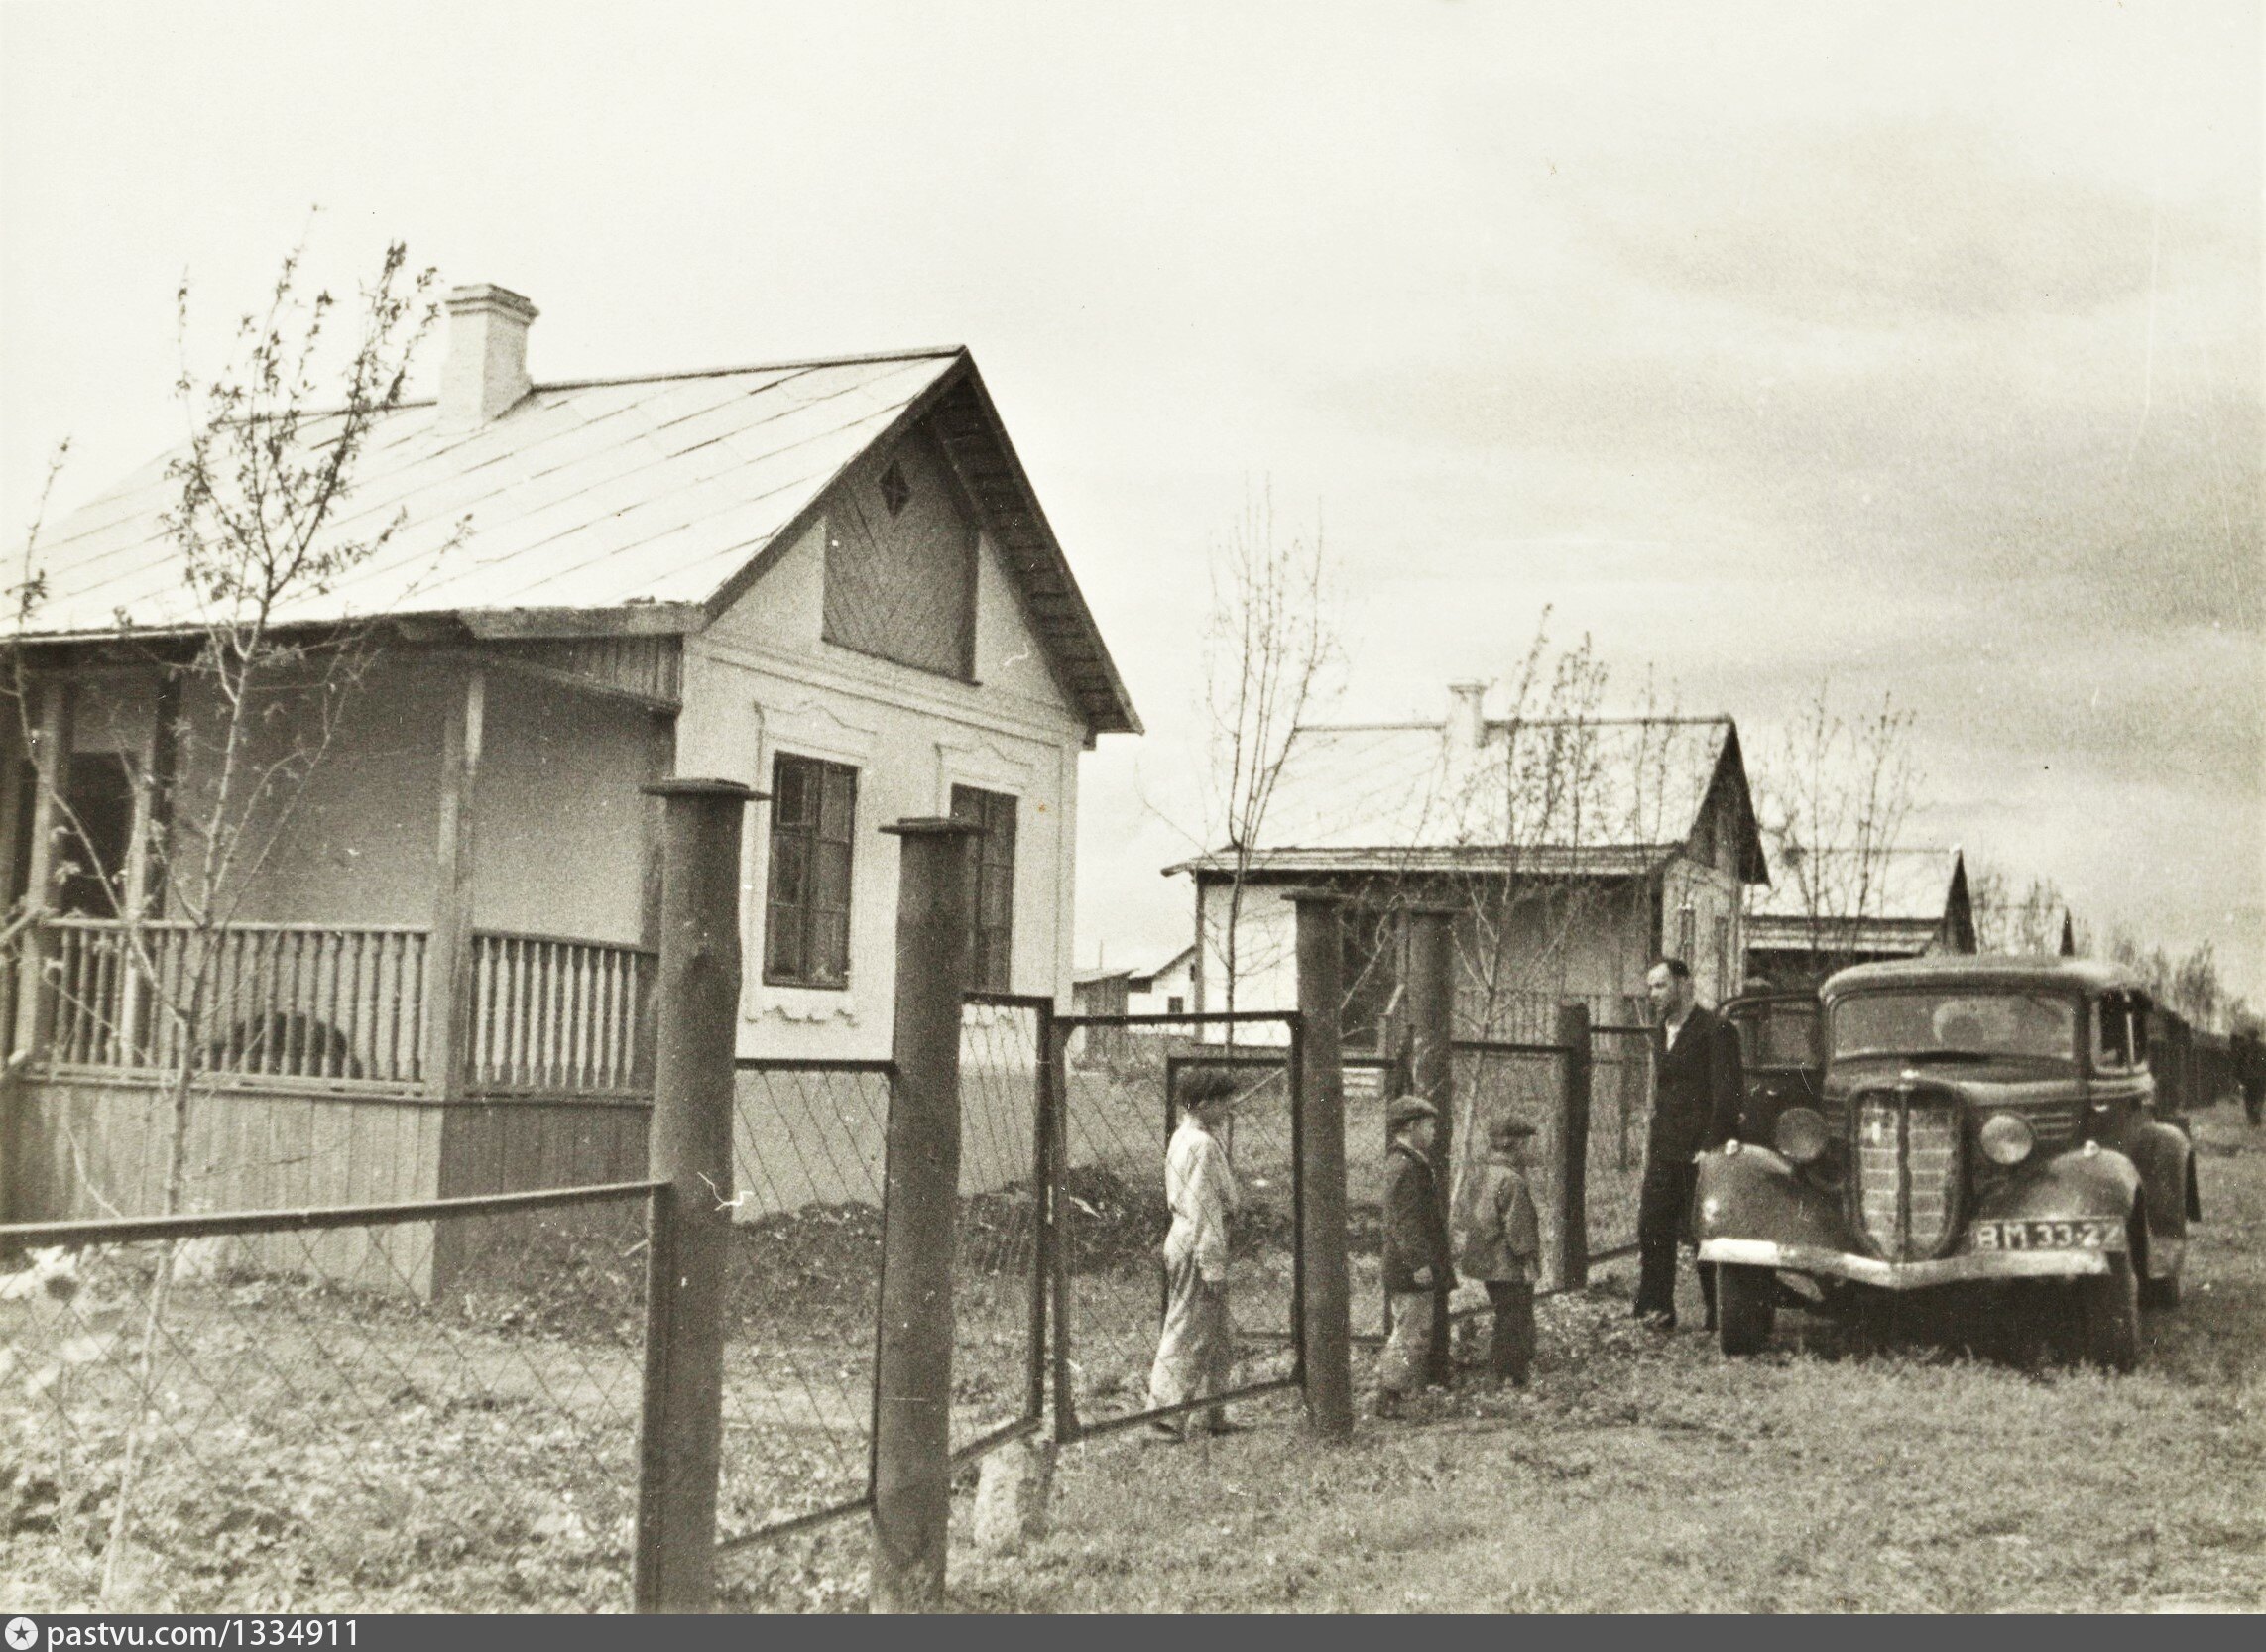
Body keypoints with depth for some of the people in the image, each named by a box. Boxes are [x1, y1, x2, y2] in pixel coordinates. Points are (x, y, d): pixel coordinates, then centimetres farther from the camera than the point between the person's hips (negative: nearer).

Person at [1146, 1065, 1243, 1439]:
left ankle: (1210, 1416, 23)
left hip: (1186, 1238, 11)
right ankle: (1168, 1415, 4)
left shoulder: (1184, 1138, 14)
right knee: (1189, 1333, -3)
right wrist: (1214, 1268, -19)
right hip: (1197, 1246, -11)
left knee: (1221, 1334, 16)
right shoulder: (1202, 1145, -18)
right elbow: (1203, 1210, -20)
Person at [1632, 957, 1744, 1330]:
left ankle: (1718, 1315, 7)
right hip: (1664, 1153, 7)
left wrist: (1711, 1146, -16)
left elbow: (1728, 1093, -12)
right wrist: (1652, 1144, 12)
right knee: (1652, 1229, 0)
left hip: (1701, 1152, -7)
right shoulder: (1661, 1035, 18)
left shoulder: (1715, 1032, -7)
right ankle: (1656, 1310, 6)